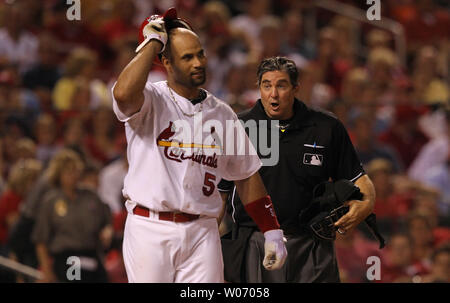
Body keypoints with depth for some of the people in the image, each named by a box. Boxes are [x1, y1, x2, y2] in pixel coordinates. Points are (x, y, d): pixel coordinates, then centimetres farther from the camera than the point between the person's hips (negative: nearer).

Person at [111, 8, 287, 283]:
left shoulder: (222, 113, 13)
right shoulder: (151, 100, -1)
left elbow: (246, 175, 18)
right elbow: (123, 94, -26)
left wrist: (272, 231, 10)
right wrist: (153, 42, -13)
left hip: (202, 234, 4)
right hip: (150, 229, -4)